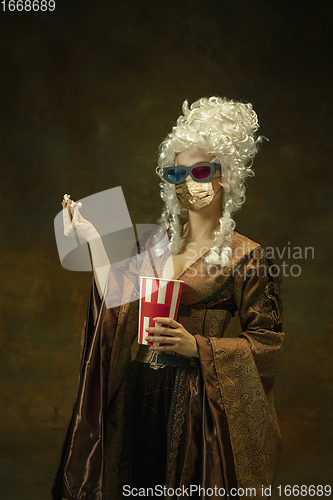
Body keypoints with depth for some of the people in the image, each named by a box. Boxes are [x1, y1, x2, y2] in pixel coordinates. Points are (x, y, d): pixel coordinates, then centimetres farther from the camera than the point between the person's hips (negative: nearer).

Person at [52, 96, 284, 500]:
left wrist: (196, 346, -19)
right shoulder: (155, 243, 7)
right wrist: (94, 243, -4)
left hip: (199, 398, -4)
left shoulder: (244, 255, -8)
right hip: (141, 391, 5)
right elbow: (120, 309, -1)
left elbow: (267, 342, -8)